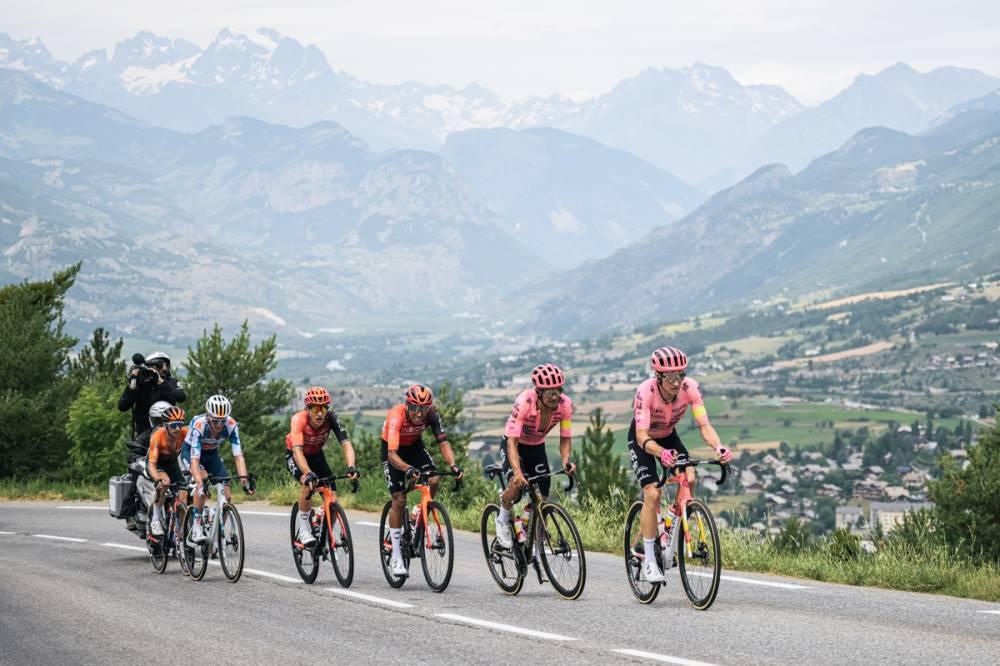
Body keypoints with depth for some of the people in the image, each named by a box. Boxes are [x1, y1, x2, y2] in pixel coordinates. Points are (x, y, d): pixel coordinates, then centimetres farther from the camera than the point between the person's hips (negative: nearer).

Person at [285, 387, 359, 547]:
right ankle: (303, 531, -18)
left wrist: (351, 467, -53)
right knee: (309, 484, -33)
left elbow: (346, 444, -35)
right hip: (294, 457, -3)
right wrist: (308, 473, -61)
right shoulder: (299, 419, -35)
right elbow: (297, 451, -45)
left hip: (316, 456, 3)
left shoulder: (331, 418, -27)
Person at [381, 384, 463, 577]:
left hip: (414, 445, 4)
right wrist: (408, 469, -62)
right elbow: (392, 454, -45)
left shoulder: (431, 415, -26)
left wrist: (453, 465, -45)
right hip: (393, 450, -4)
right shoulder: (396, 416, -37)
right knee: (399, 500, -13)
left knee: (433, 481, -22)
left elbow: (443, 442, -27)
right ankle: (396, 558, -4)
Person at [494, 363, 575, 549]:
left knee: (542, 498, -5)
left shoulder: (565, 404, -25)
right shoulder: (524, 402, -36)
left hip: (537, 447, 4)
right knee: (517, 484, -28)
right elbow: (512, 442, -37)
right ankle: (503, 520, 2)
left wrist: (566, 461, -36)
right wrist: (517, 471, -51)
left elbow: (565, 439, -15)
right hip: (513, 444, -4)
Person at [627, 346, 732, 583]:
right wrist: (661, 453, -61)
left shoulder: (690, 387, -27)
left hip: (668, 436, 4)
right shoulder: (646, 391, -35)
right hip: (642, 440, -3)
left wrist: (718, 447, -49)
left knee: (688, 479, -21)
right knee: (652, 493, -19)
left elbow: (704, 425, -29)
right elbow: (643, 437, -40)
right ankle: (649, 560, -9)